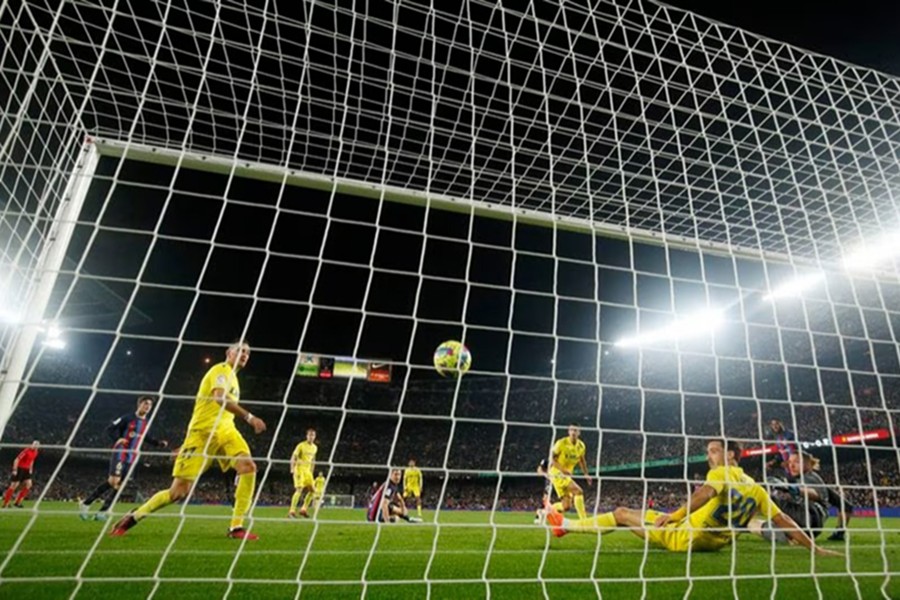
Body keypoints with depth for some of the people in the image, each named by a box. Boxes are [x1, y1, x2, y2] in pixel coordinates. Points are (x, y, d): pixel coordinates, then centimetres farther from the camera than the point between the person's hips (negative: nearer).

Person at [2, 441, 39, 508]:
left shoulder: (35, 452, 5)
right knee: (14, 485, -2)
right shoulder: (26, 450, -20)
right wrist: (14, 470, -20)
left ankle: (17, 502, 3)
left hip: (26, 470, 7)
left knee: (29, 484, -6)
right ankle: (5, 504, 12)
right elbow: (17, 460, -18)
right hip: (20, 468, -7)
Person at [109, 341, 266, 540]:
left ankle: (236, 527, -12)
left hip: (225, 430, 7)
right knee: (179, 492, -4)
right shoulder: (221, 370, -7)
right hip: (202, 432, -7)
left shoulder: (232, 377, 20)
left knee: (249, 467, -17)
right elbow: (220, 399, -27)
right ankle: (133, 517, 22)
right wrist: (249, 417, -32)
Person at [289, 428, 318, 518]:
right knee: (299, 489, -17)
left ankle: (304, 509, 13)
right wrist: (292, 469, -24)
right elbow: (293, 457, -12)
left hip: (308, 470, 7)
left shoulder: (315, 447, 9)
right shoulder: (301, 445, -10)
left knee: (312, 490, 2)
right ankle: (292, 511, -10)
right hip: (299, 469, -7)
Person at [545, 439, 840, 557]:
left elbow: (707, 492, -34)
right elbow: (784, 521, 4)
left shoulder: (721, 473, -13)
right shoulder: (757, 489, 8)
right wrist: (816, 548, 13)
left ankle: (564, 525, 14)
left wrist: (676, 514, -41)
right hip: (713, 544, 8)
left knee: (621, 513, 3)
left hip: (683, 538, -7)